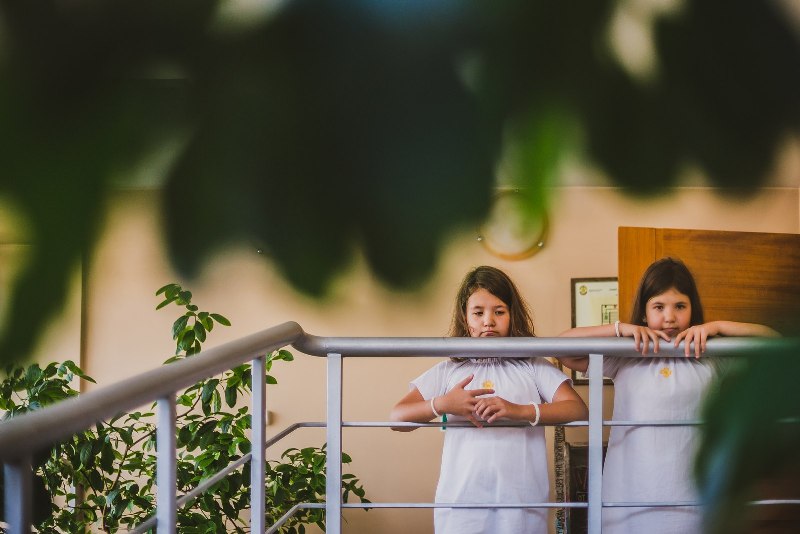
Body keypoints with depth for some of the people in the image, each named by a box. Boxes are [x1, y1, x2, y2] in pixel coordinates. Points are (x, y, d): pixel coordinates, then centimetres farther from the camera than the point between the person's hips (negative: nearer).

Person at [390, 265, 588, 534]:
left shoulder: (533, 368, 8)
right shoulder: (448, 371, 11)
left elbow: (578, 410, -6)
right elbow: (397, 417, 4)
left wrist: (520, 410, -20)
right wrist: (442, 405, -14)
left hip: (522, 505, -1)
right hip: (460, 504, 1)